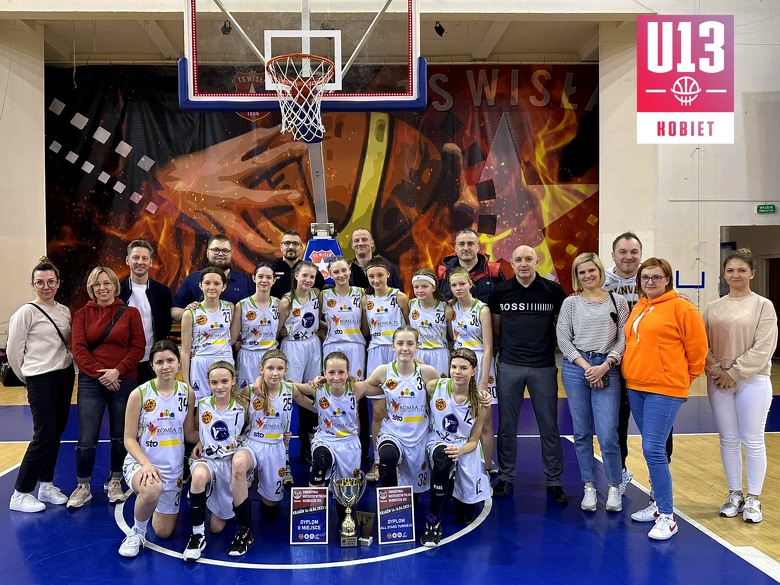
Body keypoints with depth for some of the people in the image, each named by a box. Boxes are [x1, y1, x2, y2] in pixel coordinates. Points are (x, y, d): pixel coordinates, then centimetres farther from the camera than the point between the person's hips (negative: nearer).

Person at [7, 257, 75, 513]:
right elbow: (13, 351, -5)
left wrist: (65, 367, 9)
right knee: (44, 436, -6)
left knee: (56, 434, 11)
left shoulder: (64, 311, 8)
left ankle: (46, 485, 25)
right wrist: (28, 378, 3)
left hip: (65, 376, 6)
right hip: (41, 380, -6)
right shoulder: (26, 312, -9)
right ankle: (20, 494, 7)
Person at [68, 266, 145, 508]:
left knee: (120, 436, 9)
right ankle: (83, 487, 18)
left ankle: (115, 482, 26)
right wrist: (99, 374, -13)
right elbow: (78, 349, -2)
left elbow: (138, 348, -2)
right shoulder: (82, 314, 6)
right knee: (87, 439, 0)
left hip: (123, 382, 0)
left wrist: (118, 371, -14)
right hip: (90, 382, 0)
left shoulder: (130, 313, 3)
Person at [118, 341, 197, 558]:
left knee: (163, 532, 11)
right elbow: (129, 439, -11)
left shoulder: (187, 393, -5)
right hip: (140, 463, -3)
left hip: (173, 468, 4)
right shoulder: (139, 394, -14)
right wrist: (146, 463, -26)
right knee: (153, 489, -40)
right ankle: (136, 533, -8)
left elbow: (189, 434, 3)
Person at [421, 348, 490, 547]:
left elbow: (473, 441, -8)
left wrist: (459, 451, -25)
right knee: (442, 458, -41)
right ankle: (433, 521, -23)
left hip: (465, 448, 2)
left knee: (466, 516, 3)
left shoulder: (479, 401, -12)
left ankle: (453, 483, 37)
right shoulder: (433, 387, -15)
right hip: (438, 443, -2)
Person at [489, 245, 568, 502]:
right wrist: (509, 346, 6)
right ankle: (506, 477, 23)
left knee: (549, 426, 6)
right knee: (507, 426, 8)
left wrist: (559, 350, 4)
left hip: (544, 366, -1)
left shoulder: (553, 291, -3)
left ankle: (554, 481, 20)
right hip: (509, 366, 1)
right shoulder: (500, 291, 1)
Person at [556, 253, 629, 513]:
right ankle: (588, 487, 20)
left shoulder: (618, 301, 6)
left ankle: (614, 487, 15)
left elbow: (623, 338, 1)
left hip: (607, 370, -1)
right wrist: (585, 366, -7)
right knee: (582, 433, 7)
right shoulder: (570, 302, 6)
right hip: (575, 369, 1)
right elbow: (563, 339, 1)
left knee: (608, 435, -6)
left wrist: (605, 366, -10)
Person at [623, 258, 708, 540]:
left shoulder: (681, 307, -8)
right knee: (652, 449, 15)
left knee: (653, 449, -11)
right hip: (635, 387, 7)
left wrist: (684, 377, 3)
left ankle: (667, 517, 0)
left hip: (665, 390, -7)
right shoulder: (638, 308, 13)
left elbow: (697, 348, -5)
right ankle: (658, 503, 27)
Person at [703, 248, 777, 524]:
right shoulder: (713, 307, 7)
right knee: (728, 440, 10)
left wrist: (734, 373, -14)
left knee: (752, 441, 3)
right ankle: (734, 494, 23)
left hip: (753, 381, -3)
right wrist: (714, 369, -10)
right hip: (718, 382, 3)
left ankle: (753, 498, 17)